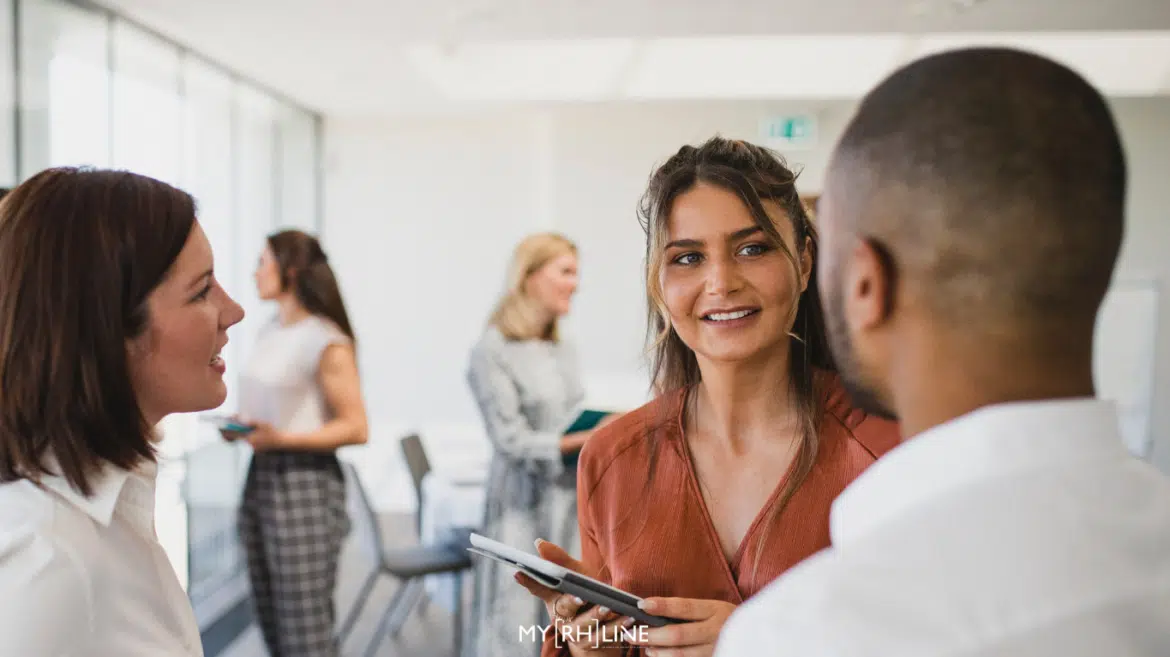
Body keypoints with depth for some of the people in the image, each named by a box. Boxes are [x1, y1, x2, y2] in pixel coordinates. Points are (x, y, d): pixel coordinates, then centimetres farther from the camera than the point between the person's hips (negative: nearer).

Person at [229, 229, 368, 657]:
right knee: (272, 619, 15)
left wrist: (282, 438, -23)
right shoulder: (269, 332, 10)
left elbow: (356, 428, -16)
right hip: (260, 476, 8)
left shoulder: (327, 342, -14)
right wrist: (239, 426, 4)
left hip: (305, 482, -8)